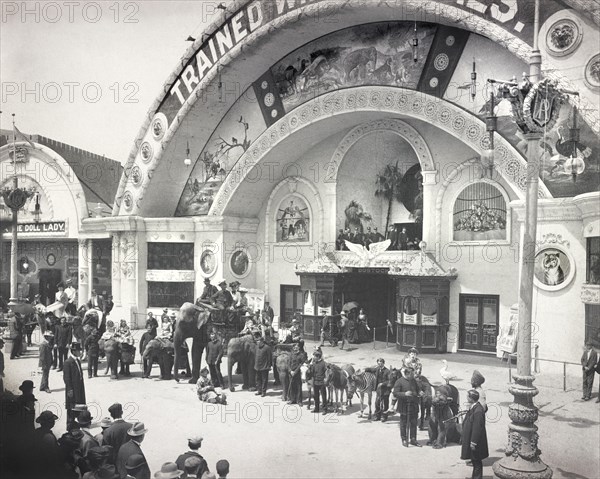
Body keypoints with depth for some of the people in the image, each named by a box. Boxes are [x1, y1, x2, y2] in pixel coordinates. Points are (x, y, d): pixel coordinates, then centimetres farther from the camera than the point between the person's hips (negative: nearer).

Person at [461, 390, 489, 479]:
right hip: (470, 438, 10)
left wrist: (473, 442, -20)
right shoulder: (472, 407, 4)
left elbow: (477, 428, -25)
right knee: (474, 461, 20)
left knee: (476, 461, 4)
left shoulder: (478, 411, -27)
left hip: (475, 441, -10)